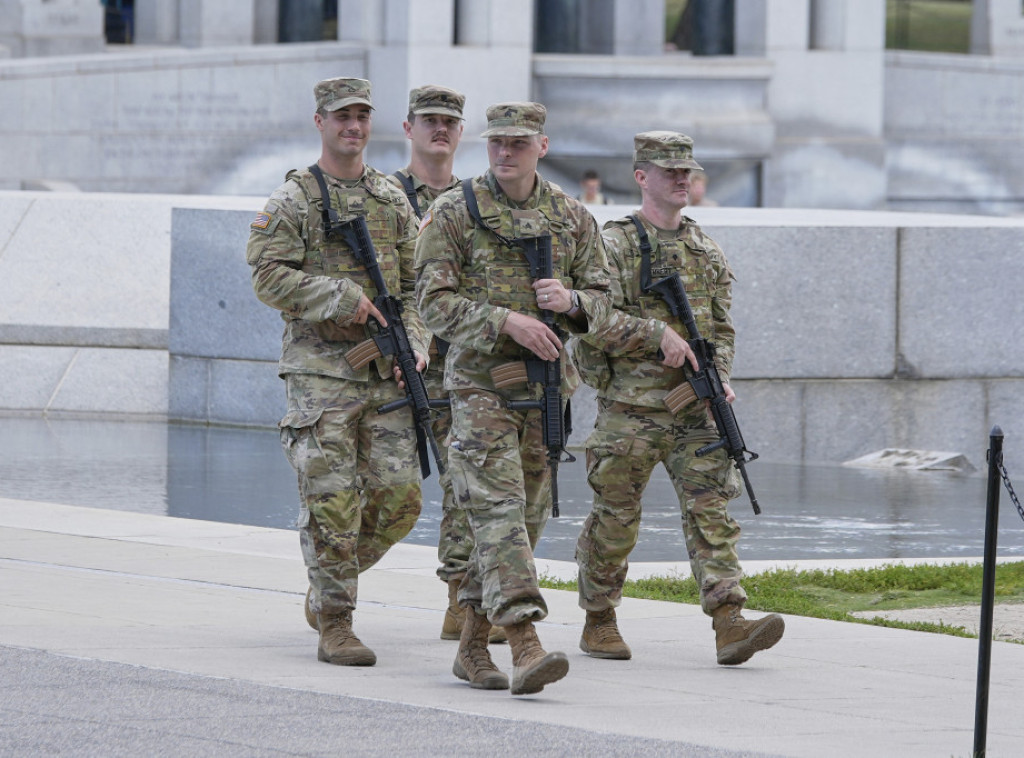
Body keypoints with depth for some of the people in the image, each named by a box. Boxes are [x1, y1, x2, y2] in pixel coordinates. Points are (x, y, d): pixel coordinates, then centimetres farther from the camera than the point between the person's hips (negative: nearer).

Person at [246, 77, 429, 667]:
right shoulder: (293, 201, 0)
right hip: (320, 368, -4)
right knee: (333, 501, -9)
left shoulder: (393, 200, 14)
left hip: (385, 372, 5)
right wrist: (343, 297, -16)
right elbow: (269, 275, -9)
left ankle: (330, 582, 24)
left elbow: (417, 283, 15)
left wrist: (416, 343, 0)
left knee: (398, 497, 0)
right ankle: (335, 624, -2)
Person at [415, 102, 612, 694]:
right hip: (480, 383, -5)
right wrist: (506, 321, -19)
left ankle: (473, 644, 20)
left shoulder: (573, 217, 9)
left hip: (545, 384, 5)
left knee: (528, 515, 8)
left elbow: (600, 295, 13)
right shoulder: (455, 213, -3)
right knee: (499, 509, -15)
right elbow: (434, 301, -7)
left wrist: (571, 301, -11)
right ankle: (525, 645, -25)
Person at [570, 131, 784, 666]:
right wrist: (660, 332, -19)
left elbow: (722, 328, 19)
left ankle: (729, 623, -15)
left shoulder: (706, 251, 14)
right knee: (615, 519, 4)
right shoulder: (615, 245, -3)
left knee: (711, 510, -7)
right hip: (630, 407, -4)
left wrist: (719, 377, 2)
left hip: (696, 407, 4)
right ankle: (599, 621, 20)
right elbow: (594, 320, -13)